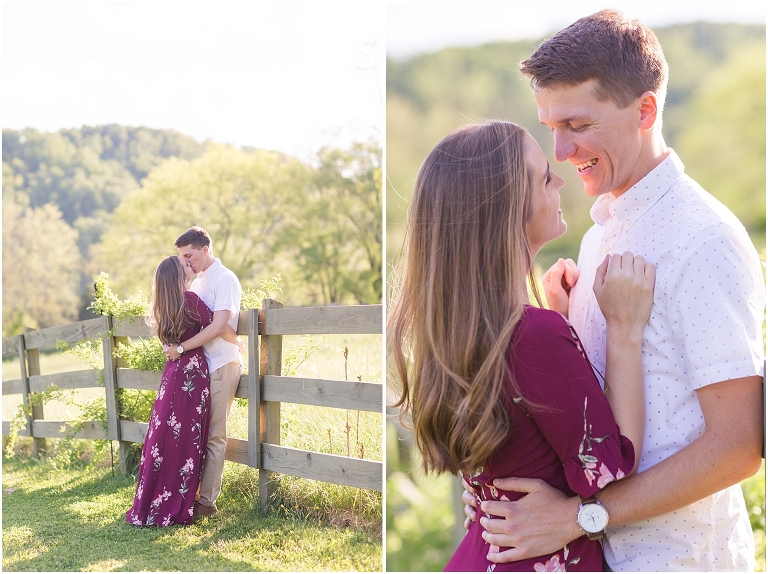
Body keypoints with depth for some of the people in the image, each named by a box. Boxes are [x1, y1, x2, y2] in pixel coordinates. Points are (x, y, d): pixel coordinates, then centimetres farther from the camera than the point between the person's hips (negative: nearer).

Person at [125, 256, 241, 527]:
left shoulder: (163, 308, 11)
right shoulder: (190, 299, -8)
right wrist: (239, 342, 9)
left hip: (172, 373, 6)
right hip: (193, 374, -6)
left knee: (164, 436, 8)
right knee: (187, 439, -1)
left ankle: (151, 506, 11)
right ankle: (177, 507, 3)